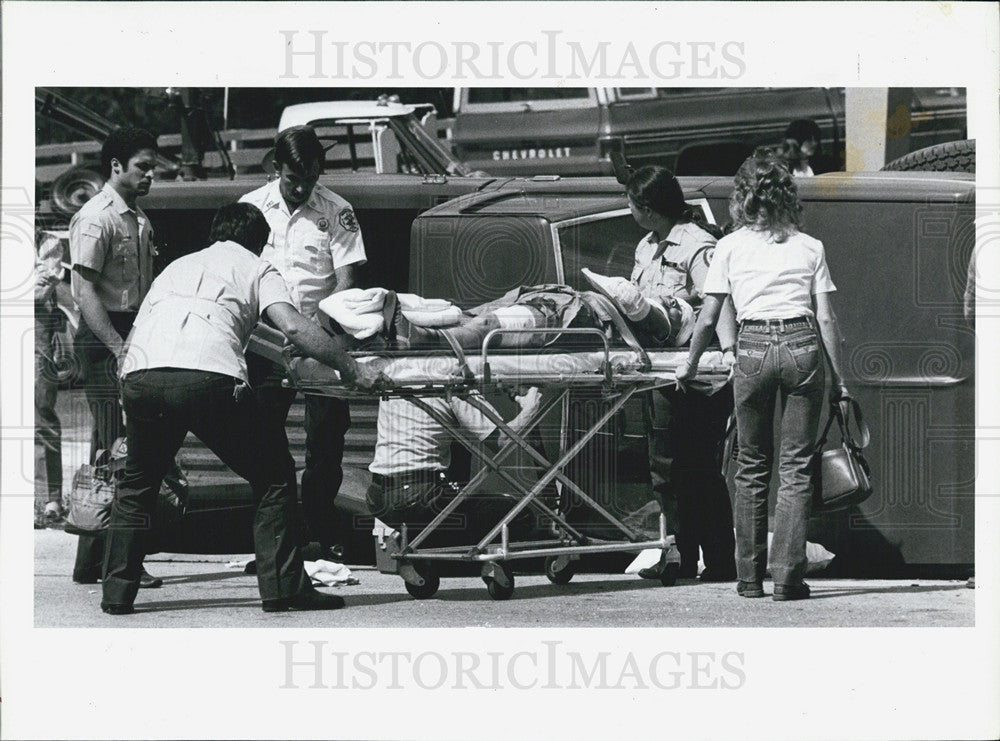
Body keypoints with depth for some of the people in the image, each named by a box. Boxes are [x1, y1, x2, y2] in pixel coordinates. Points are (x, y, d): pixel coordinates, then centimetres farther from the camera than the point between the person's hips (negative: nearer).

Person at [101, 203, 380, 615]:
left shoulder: (177, 267, 36)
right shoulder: (254, 268, 22)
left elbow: (136, 334, 35)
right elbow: (294, 328, 5)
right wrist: (351, 370, 9)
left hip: (141, 377, 4)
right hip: (208, 378, -4)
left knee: (137, 484, 25)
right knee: (273, 476, 12)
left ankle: (117, 592, 19)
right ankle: (282, 587, 7)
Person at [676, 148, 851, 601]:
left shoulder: (731, 246, 7)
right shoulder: (809, 247, 9)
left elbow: (707, 319, 7)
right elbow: (826, 319, 5)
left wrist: (690, 365, 21)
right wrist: (839, 379, 10)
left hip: (753, 348, 0)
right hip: (802, 347, 0)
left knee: (752, 467, 12)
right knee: (796, 467, 3)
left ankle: (749, 577, 13)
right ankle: (787, 577, -4)